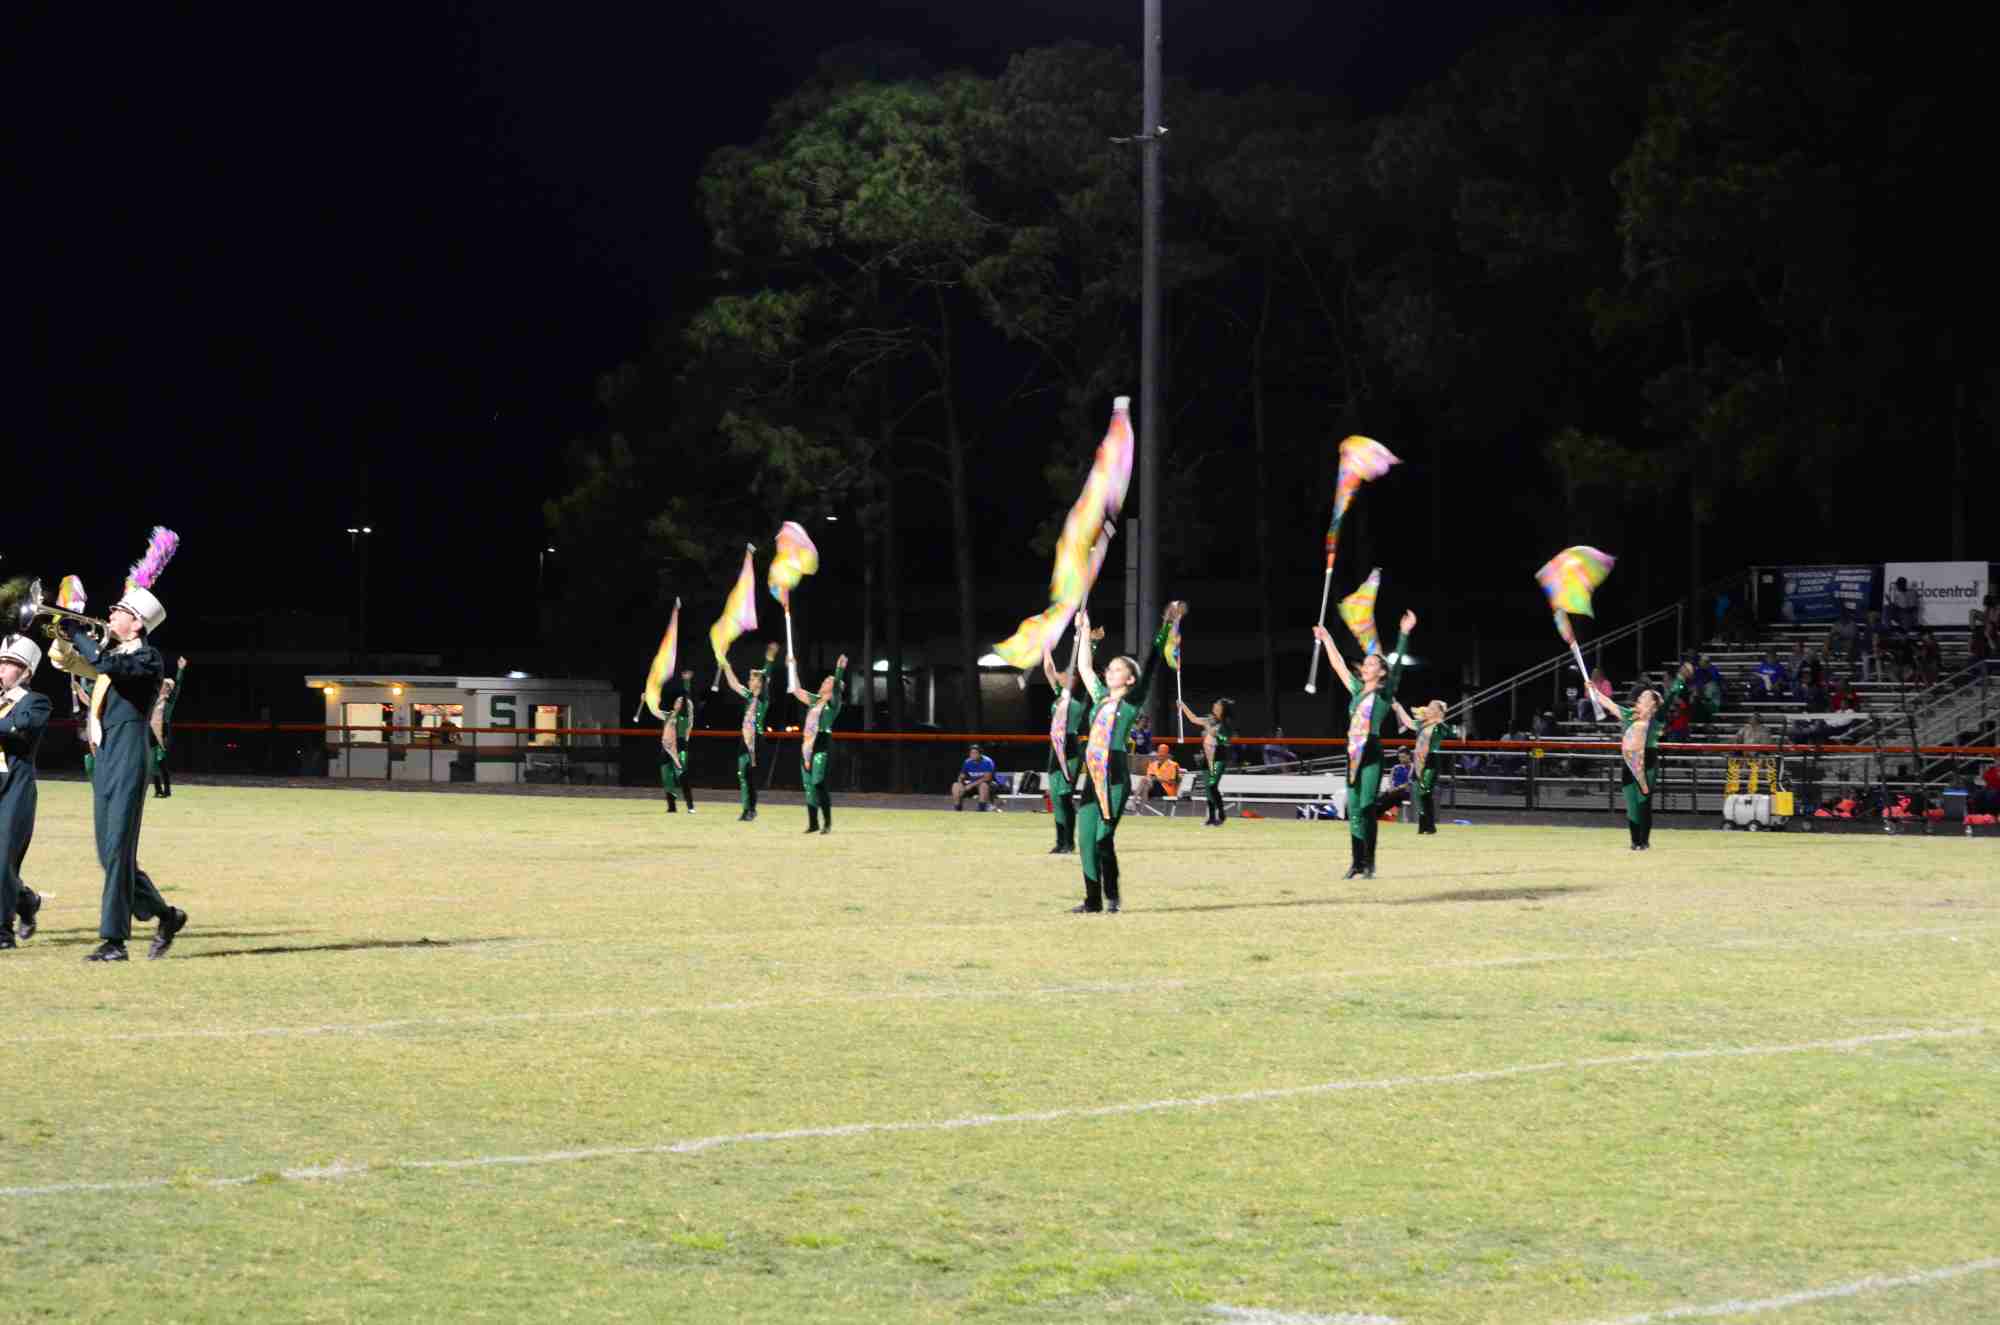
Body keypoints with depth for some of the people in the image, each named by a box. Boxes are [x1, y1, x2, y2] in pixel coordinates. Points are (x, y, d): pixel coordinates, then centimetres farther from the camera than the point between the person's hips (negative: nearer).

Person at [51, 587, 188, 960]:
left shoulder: (149, 657, -6)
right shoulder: (113, 652, 19)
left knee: (117, 850, -10)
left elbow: (106, 665, -23)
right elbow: (66, 660, 20)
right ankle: (165, 916, 21)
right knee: (108, 853, 8)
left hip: (128, 759, -8)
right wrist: (63, 633, 3)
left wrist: (76, 632, -12)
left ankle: (114, 940, -10)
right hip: (104, 759, 8)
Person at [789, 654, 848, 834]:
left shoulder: (834, 702, 1)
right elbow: (796, 690, 27)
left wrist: (840, 669, -29)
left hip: (821, 744, -7)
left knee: (818, 783, -13)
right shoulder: (815, 701, 19)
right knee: (808, 784, 7)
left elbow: (837, 688, -18)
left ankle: (827, 822, -9)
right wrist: (793, 669, 25)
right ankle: (813, 823, 13)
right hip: (807, 744, 7)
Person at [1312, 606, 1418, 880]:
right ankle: (1357, 864, 6)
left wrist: (1404, 634, -18)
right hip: (1354, 754, 6)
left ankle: (1369, 864, -6)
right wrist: (1326, 639, 31)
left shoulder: (1385, 692, 1)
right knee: (1354, 810, 4)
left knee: (1367, 808, -9)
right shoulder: (1357, 690, 17)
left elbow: (1398, 664, -9)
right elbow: (1338, 665, 26)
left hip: (1372, 754, -6)